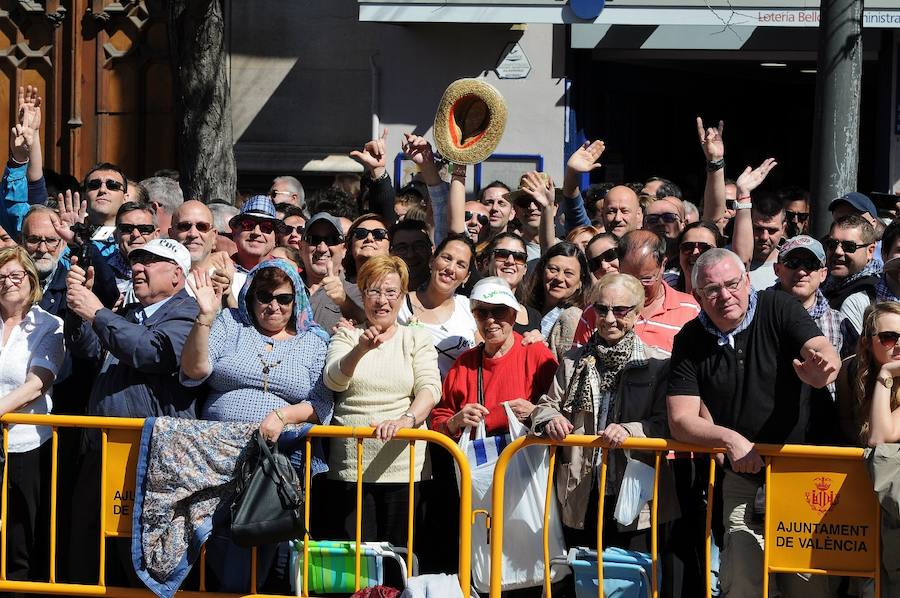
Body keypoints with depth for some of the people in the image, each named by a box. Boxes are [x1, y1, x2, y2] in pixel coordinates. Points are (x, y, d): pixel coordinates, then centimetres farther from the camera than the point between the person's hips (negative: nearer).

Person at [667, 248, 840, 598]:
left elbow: (826, 354, -21)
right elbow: (680, 421, -4)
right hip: (742, 480, 1)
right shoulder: (690, 341, 0)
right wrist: (730, 439, -23)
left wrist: (820, 368, -47)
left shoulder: (777, 308, -6)